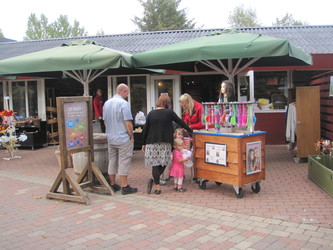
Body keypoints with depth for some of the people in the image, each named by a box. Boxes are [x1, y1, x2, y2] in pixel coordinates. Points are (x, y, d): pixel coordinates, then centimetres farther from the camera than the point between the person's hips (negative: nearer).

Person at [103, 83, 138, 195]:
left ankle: (113, 185, 23)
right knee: (124, 162, 0)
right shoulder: (124, 103, -16)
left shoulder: (106, 103, 8)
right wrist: (131, 135, -6)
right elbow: (128, 123, -19)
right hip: (123, 138, -7)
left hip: (110, 138, 7)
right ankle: (124, 187, 5)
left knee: (112, 161, 14)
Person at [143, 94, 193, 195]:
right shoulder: (169, 113, -2)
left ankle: (158, 187, -4)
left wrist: (144, 143, 14)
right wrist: (191, 130, 20)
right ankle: (154, 179, -7)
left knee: (155, 164, 3)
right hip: (165, 143, -2)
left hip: (152, 142, 2)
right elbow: (180, 122, 5)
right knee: (163, 162, 10)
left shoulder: (151, 113, 4)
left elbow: (145, 130, 5)